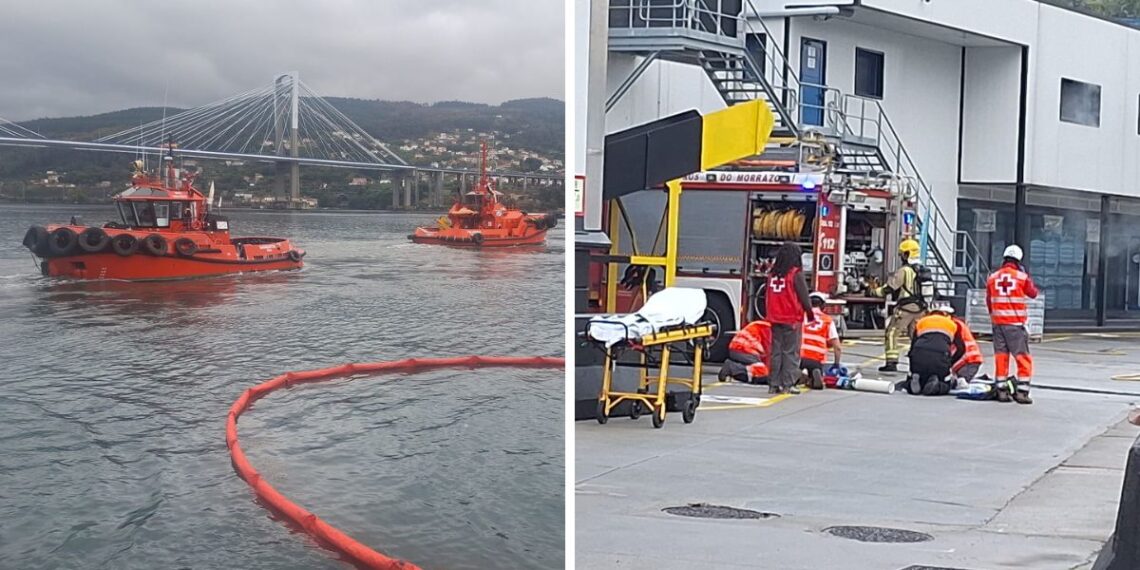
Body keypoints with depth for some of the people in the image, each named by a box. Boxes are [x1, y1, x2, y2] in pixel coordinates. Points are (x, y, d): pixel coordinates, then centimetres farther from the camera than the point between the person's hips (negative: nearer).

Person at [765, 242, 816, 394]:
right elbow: (804, 297, -8)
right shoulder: (796, 274, -12)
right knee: (791, 352, 1)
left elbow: (767, 296, 12)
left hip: (775, 319, 5)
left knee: (776, 351, 11)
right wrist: (810, 314, 7)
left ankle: (774, 384, 11)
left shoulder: (772, 274, 5)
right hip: (792, 319, -5)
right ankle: (787, 385, -2)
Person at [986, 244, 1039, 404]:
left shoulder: (992, 277, 5)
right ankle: (1022, 391, -4)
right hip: (1016, 323, -4)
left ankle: (1001, 390, 10)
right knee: (1023, 357, 1)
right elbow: (1033, 293, 9)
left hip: (998, 322, 4)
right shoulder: (1022, 277, -7)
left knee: (1000, 355, 9)